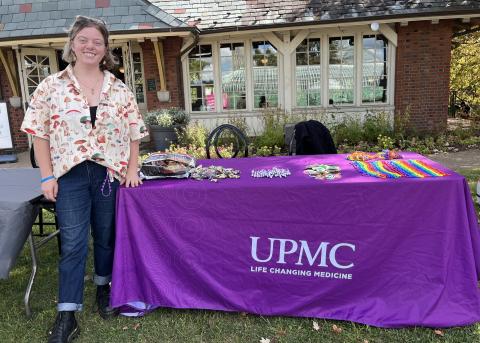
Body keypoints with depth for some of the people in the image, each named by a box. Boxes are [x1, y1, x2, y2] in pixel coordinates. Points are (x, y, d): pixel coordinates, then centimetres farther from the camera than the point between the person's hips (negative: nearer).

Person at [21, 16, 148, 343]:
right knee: (73, 244, 0)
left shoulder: (120, 89, 3)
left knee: (107, 236, 14)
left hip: (111, 174, 2)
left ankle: (104, 288, 37)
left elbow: (133, 133, 6)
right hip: (70, 175, -1)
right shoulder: (51, 86, -1)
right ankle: (67, 316, 10)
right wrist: (47, 176, -6)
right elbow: (40, 133, 0)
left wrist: (132, 169, -3)